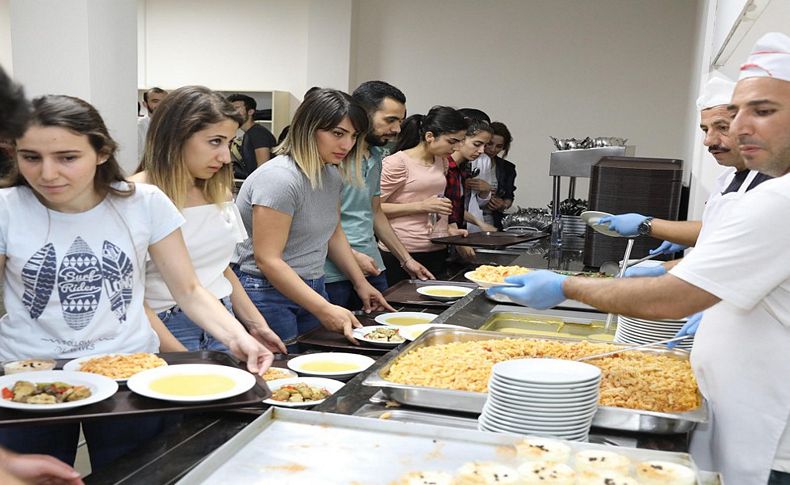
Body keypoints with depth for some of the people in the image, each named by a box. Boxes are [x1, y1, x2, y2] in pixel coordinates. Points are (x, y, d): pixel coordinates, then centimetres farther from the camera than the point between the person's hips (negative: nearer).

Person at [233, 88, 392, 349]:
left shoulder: (332, 173, 5)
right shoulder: (280, 178, -22)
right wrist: (324, 310, -27)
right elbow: (268, 260, -24)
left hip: (311, 289, 8)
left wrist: (361, 283, 17)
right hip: (268, 295, -8)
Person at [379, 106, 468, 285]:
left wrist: (448, 229, 14)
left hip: (436, 251, 7)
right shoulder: (397, 162, -9)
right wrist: (421, 206, -16)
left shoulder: (441, 161, 14)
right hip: (401, 252, -7)